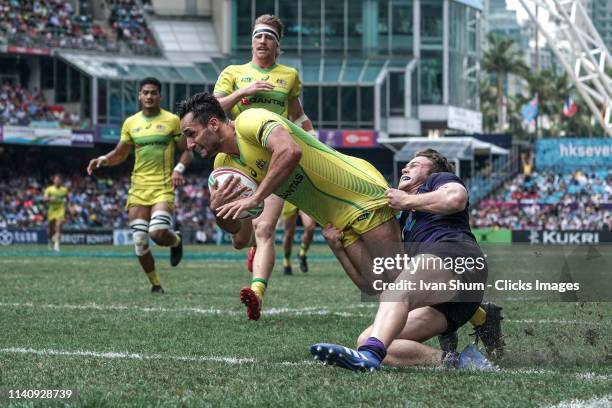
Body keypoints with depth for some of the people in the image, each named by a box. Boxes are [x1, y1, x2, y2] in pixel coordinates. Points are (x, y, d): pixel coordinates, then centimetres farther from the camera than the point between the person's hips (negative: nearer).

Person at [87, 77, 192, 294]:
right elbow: (120, 154, 18)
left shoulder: (172, 120, 0)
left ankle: (176, 240, 15)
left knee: (158, 234, -22)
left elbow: (187, 151, 5)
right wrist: (103, 160, -2)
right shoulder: (130, 123, 10)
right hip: (138, 188, 4)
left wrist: (179, 169, -14)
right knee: (139, 241, -3)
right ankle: (155, 283, 15)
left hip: (163, 188, -4)